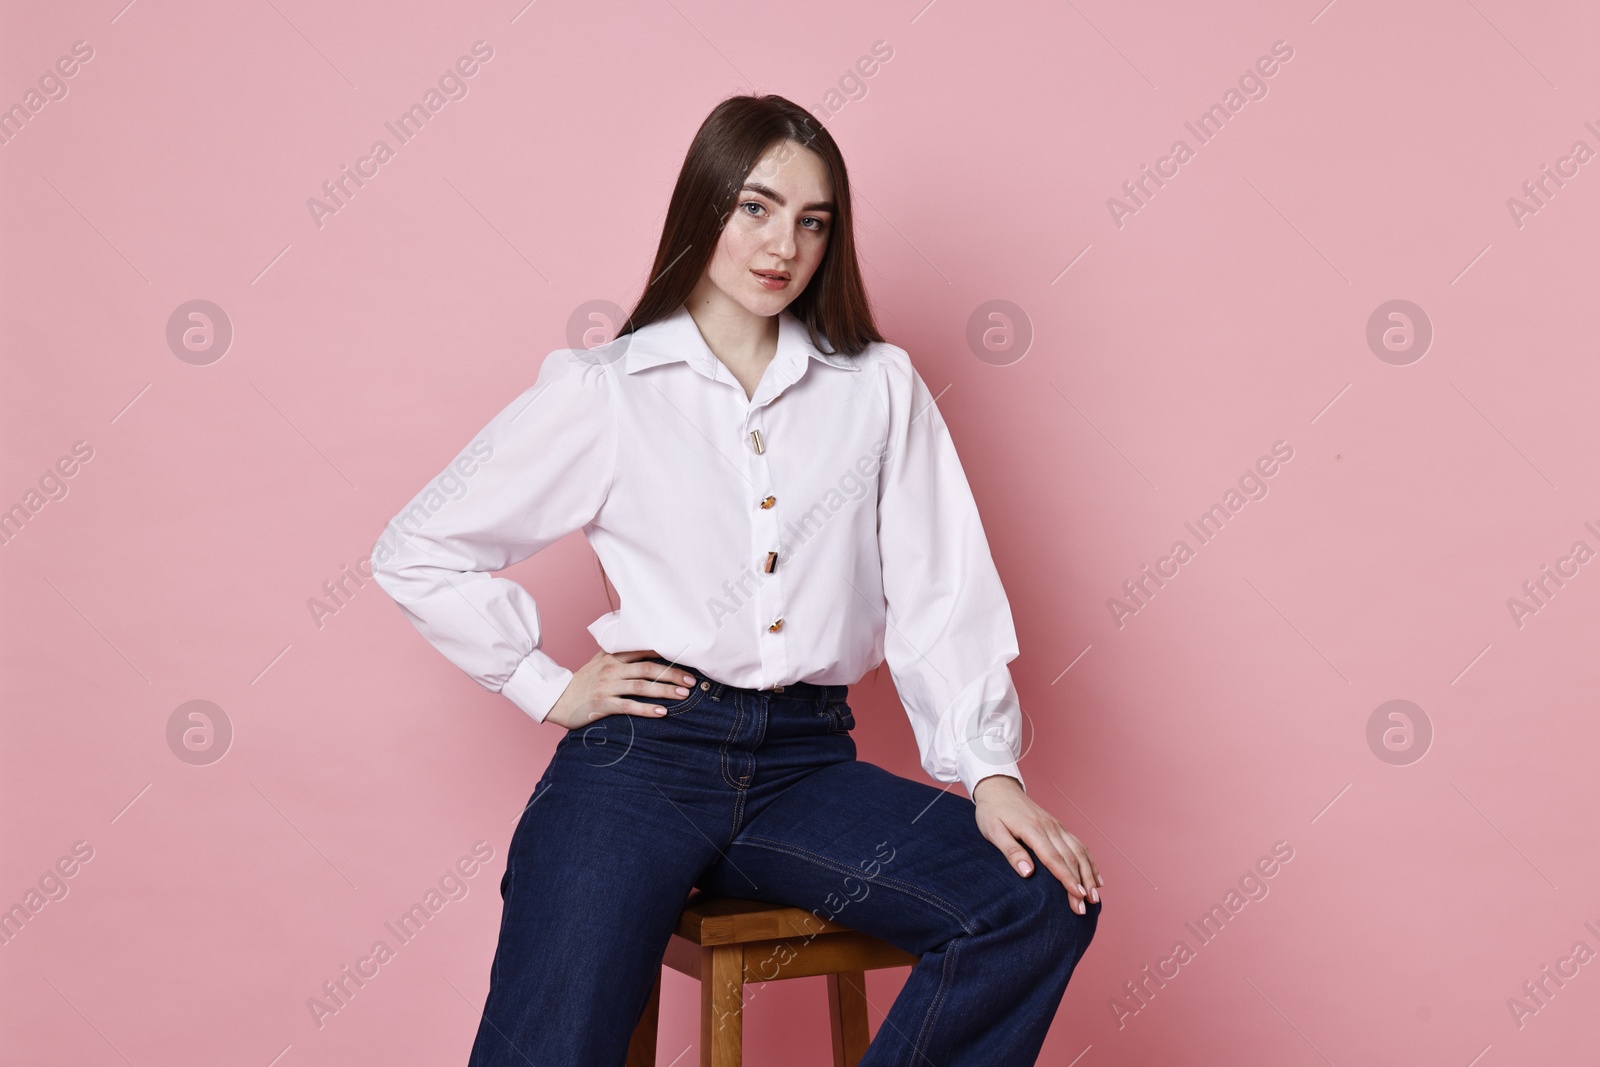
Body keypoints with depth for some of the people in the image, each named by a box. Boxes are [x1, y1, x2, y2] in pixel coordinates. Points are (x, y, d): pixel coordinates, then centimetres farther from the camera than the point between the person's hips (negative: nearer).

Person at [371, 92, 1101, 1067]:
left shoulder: (880, 388, 10)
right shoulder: (602, 391, 4)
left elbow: (940, 592, 4)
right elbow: (417, 550, 9)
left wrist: (990, 770, -8)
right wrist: (549, 687, 4)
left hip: (808, 765, 3)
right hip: (644, 755, -2)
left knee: (1044, 903, -20)